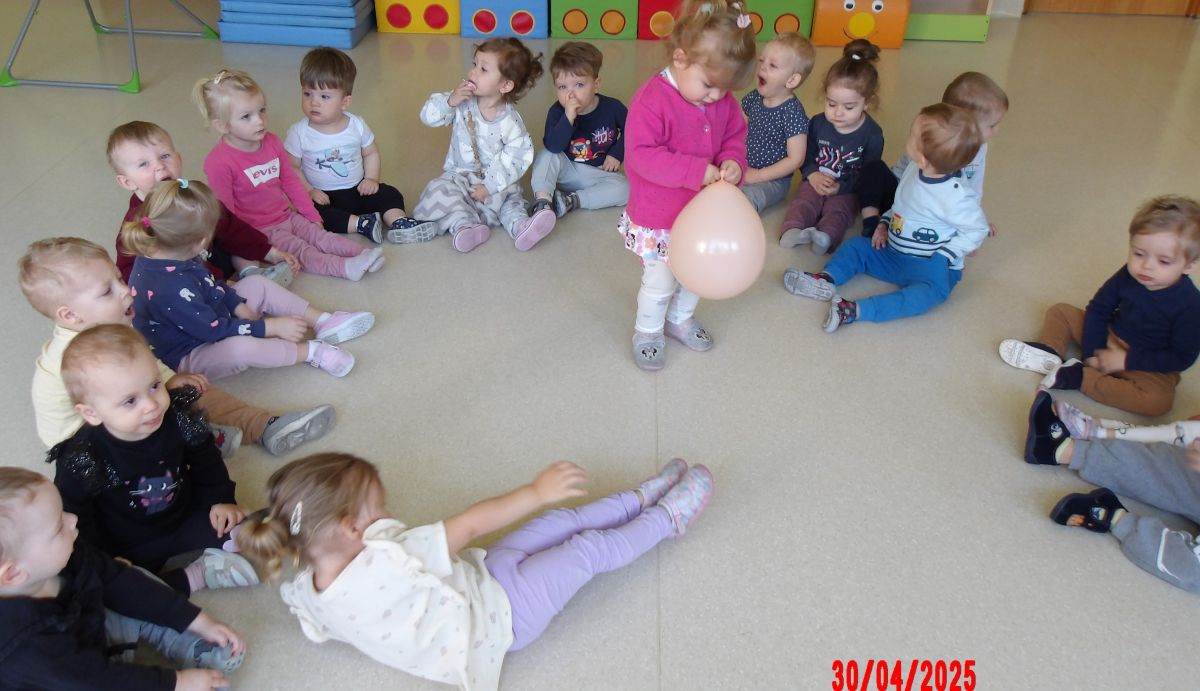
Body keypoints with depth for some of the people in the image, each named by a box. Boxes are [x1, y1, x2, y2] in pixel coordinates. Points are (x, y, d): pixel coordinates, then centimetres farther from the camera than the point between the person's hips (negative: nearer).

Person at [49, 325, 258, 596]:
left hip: (188, 520, 2)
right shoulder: (80, 461, -24)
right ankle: (194, 576, -16)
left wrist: (221, 500, 0)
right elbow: (74, 520, -11)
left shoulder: (178, 417, -18)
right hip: (129, 550, -2)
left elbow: (206, 459, 3)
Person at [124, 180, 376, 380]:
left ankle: (323, 322, 5)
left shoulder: (161, 254, -8)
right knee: (242, 347, -39)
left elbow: (211, 285, 7)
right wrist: (272, 326, -23)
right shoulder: (172, 289, -38)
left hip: (206, 321, 11)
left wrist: (241, 308, -4)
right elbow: (214, 330, -30)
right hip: (188, 357, -10)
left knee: (257, 284, 7)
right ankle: (311, 351, -17)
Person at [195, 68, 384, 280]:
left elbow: (291, 181, 13)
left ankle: (362, 253, -21)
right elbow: (224, 212, -15)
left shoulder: (272, 142, 2)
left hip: (287, 217, 7)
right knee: (302, 251, -21)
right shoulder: (218, 163, -20)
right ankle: (346, 267, -36)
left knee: (322, 236, -9)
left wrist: (312, 215, 13)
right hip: (258, 231, -7)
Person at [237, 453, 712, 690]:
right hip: (503, 612, -8)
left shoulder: (308, 589, -13)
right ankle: (667, 519, 26)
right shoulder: (388, 561, -38)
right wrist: (537, 491, -24)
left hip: (476, 575, 8)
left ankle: (645, 495, 29)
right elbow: (472, 524, -32)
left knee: (566, 521, 12)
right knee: (589, 549, 2)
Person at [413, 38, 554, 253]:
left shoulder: (509, 120, -16)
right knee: (439, 190, -24)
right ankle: (465, 225, -35)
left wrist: (490, 185, -24)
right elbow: (428, 116, -6)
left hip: (495, 180, -1)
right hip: (459, 176, 1)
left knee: (511, 197, -22)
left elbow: (516, 158, -18)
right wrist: (449, 101, -24)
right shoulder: (462, 102, -7)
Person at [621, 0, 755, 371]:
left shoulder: (723, 102, -5)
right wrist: (697, 171, -33)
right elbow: (642, 156, -30)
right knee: (660, 282, 8)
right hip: (658, 218, -6)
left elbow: (734, 136, 7)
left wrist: (733, 163, -17)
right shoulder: (651, 101, -26)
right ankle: (648, 332, 34)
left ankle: (681, 318, 48)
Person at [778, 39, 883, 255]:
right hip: (816, 181, 2)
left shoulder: (872, 134, -11)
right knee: (802, 202, -24)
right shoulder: (818, 124, -3)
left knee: (838, 211, -28)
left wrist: (840, 187, -22)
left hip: (847, 190, -2)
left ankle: (826, 236, -52)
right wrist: (813, 175, -16)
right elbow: (806, 156, 5)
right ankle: (792, 231, -47)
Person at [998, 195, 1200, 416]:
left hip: (1148, 366, -4)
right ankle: (1050, 352, -21)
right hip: (1107, 340, 5)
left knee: (1159, 399, -35)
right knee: (1060, 311, 5)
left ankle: (1079, 377, -28)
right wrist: (1091, 352, -13)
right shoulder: (1127, 276, -16)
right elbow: (1098, 309, -4)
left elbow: (1182, 357, -22)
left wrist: (1127, 360, -24)